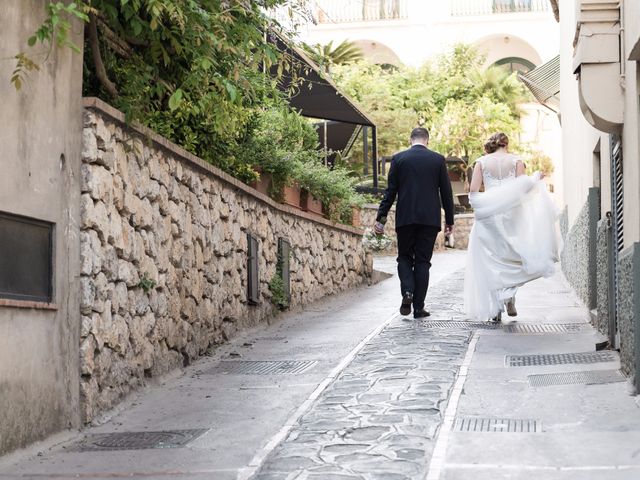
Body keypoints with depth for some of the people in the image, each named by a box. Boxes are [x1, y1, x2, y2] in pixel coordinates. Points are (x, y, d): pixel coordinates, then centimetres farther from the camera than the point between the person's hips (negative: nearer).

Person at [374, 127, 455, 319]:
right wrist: (449, 220, 12)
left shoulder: (398, 159, 1)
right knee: (423, 261, 6)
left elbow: (390, 191, -1)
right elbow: (446, 192, 4)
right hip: (430, 219, 1)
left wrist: (381, 218, 3)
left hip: (405, 218, 0)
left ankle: (407, 292, -11)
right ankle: (419, 307, 5)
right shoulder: (438, 159, 3)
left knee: (405, 258, 14)